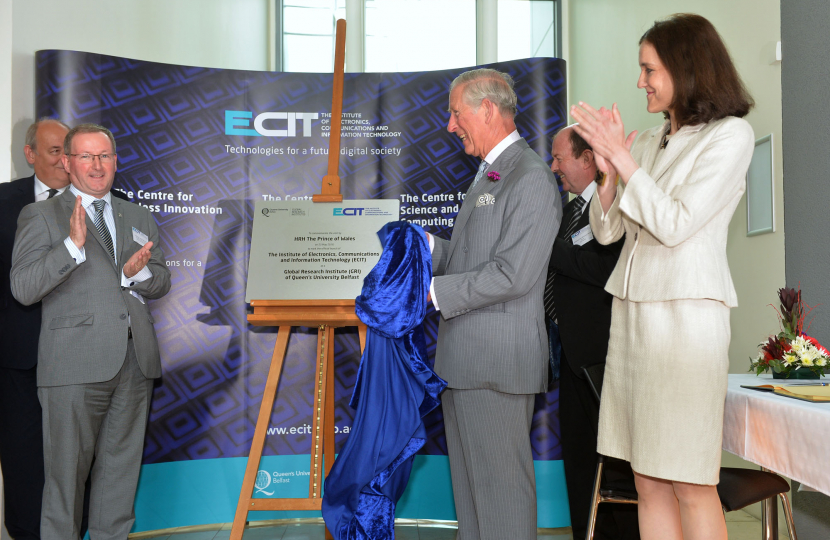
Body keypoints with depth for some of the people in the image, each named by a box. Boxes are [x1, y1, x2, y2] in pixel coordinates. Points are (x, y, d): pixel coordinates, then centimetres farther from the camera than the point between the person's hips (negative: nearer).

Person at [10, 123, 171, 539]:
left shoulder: (140, 218, 18)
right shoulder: (40, 216, 3)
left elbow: (161, 284, 16)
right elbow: (23, 289, -8)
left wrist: (137, 272, -7)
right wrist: (73, 244, -19)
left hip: (136, 360, 5)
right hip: (76, 362, -4)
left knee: (121, 467, 11)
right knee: (67, 471, 2)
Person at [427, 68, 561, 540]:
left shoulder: (532, 178, -13)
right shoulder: (488, 175, 20)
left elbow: (511, 275, -21)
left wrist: (430, 291, -16)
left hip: (497, 360, -10)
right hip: (463, 359, 10)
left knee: (501, 483, 0)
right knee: (469, 480, 17)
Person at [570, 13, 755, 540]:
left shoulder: (730, 134, -3)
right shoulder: (650, 142, 15)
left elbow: (675, 225, -12)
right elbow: (606, 231, 15)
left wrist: (623, 158, -9)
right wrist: (607, 171, 0)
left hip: (685, 313, -6)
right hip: (632, 312, 7)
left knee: (690, 487, -3)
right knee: (649, 483, 9)